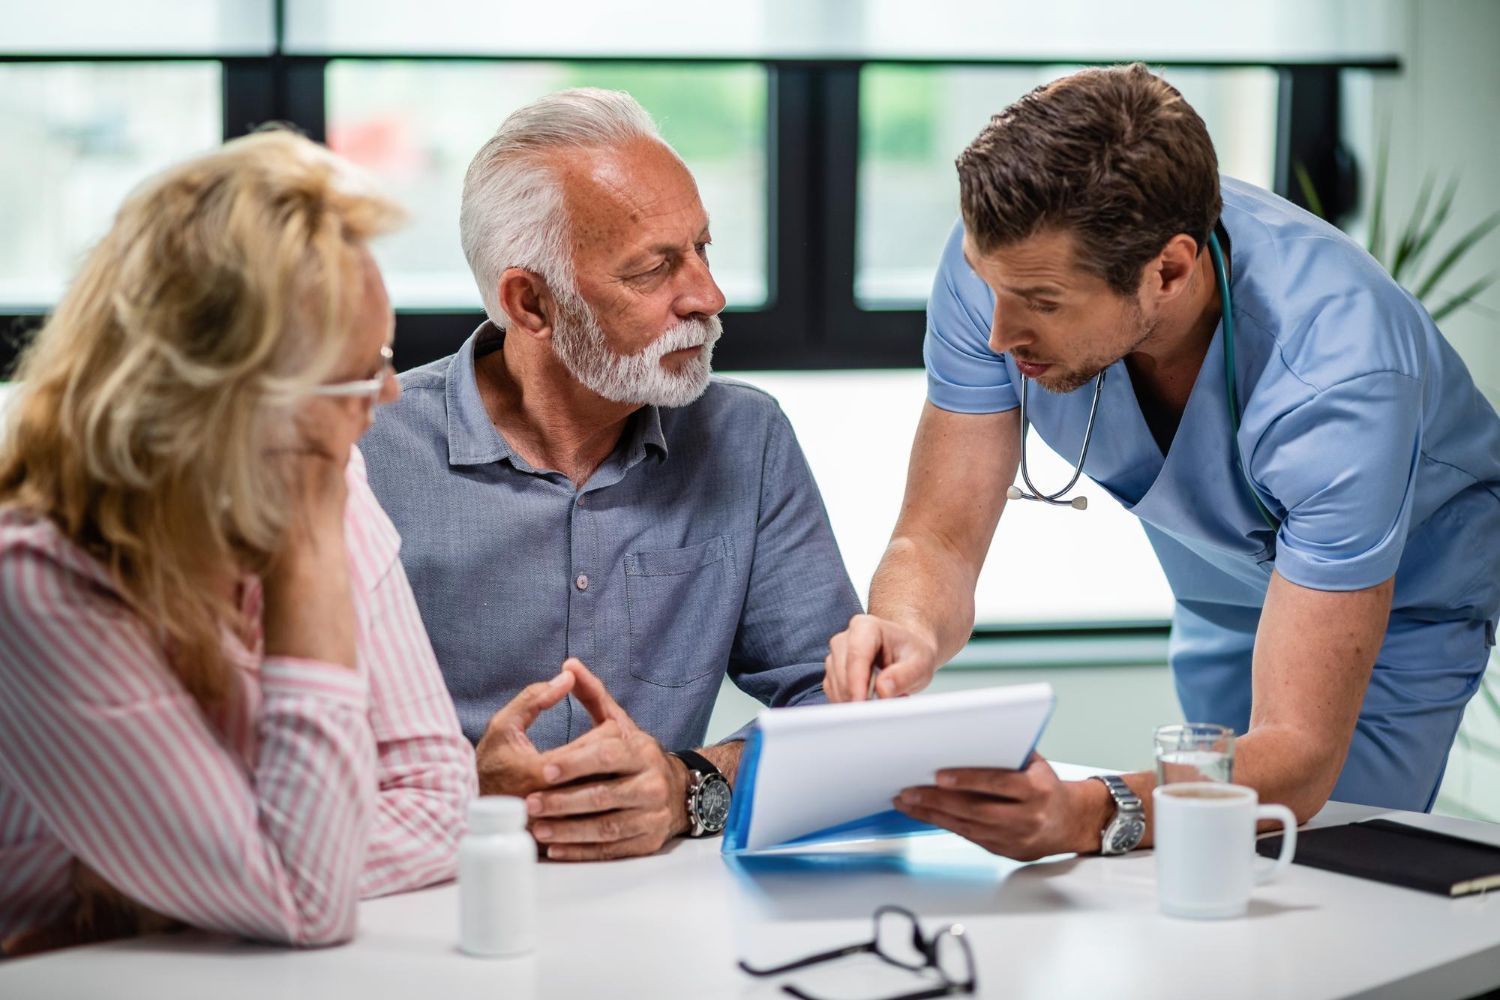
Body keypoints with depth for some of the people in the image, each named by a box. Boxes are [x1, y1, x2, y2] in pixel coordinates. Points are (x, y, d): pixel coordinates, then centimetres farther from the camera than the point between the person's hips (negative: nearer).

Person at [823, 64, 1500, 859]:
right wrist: (909, 634, -45)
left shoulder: (1336, 373, -40)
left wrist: (1089, 816, -60)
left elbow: (1298, 756, -42)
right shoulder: (1003, 258, -28)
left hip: (1405, 602, -4)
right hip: (1218, 597, 4)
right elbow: (939, 539, -20)